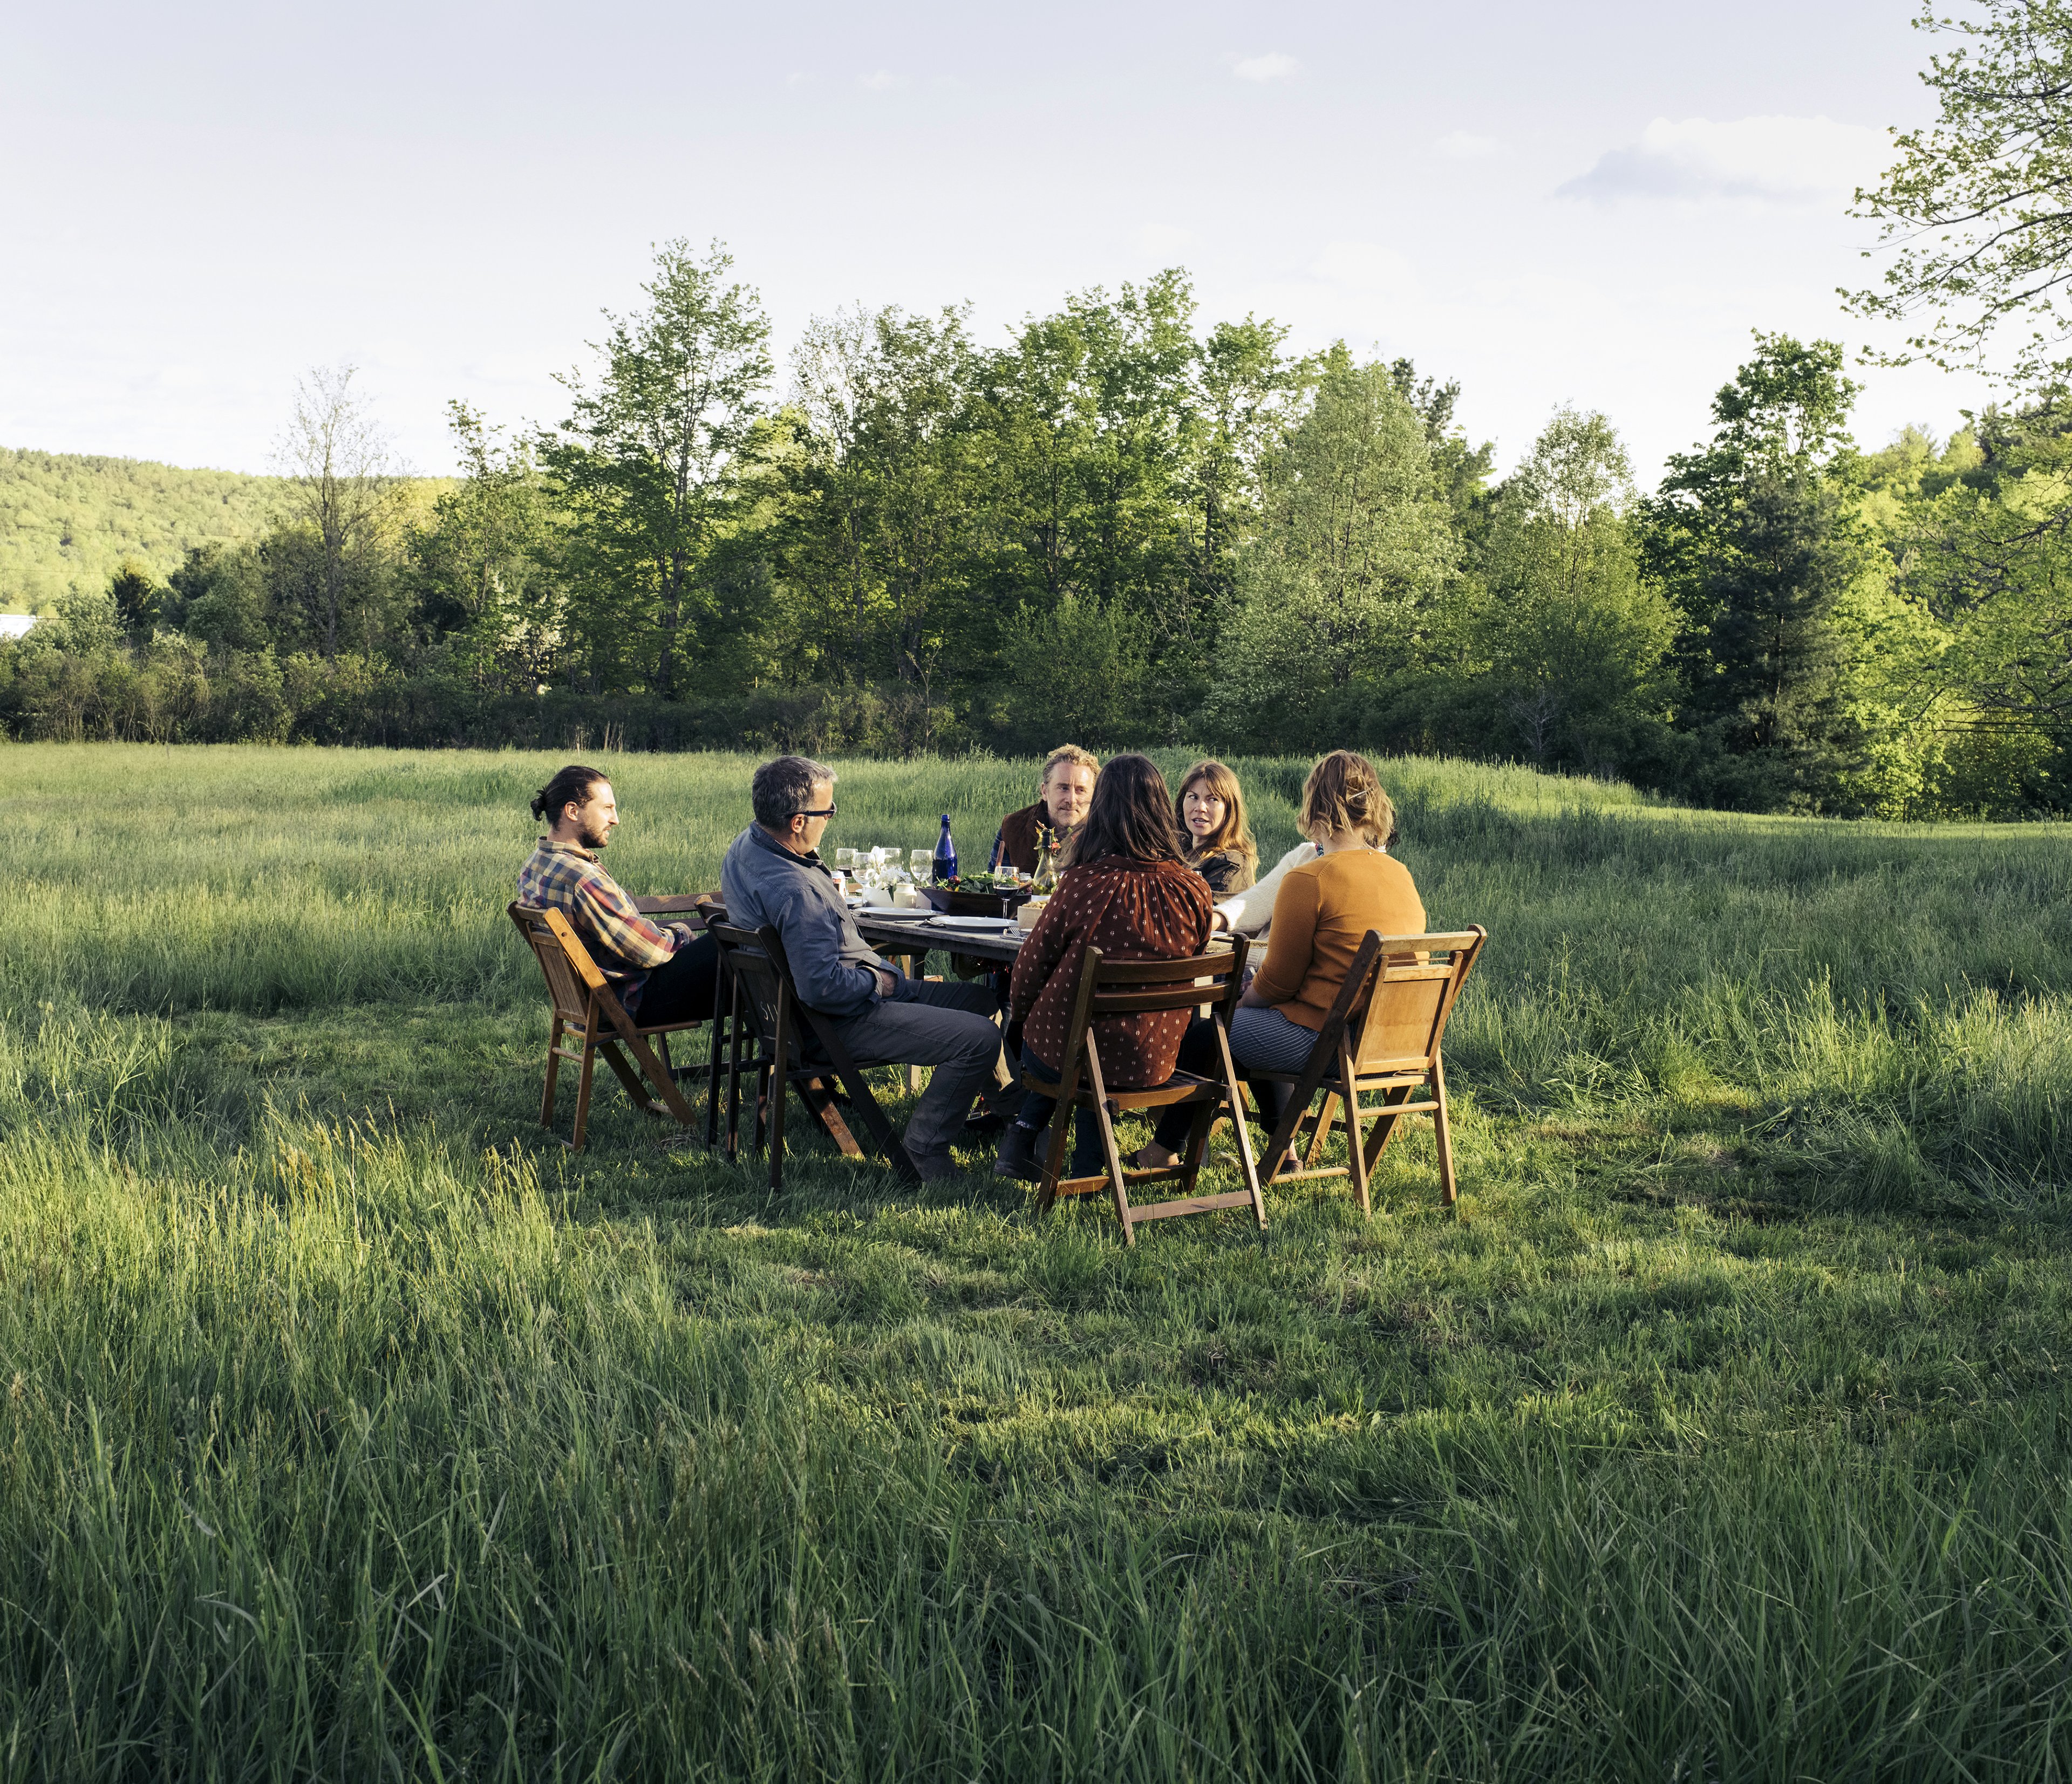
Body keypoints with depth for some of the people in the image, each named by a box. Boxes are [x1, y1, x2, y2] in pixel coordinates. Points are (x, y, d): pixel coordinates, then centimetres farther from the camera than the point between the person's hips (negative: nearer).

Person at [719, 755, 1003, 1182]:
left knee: (981, 997, 17)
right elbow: (822, 986, -34)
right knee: (981, 1038, -20)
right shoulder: (796, 893, -32)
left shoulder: (745, 846, 2)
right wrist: (877, 982, -16)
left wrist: (827, 888, 16)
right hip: (840, 1021, -11)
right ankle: (925, 1152, -5)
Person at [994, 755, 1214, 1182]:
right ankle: (1087, 1165, 34)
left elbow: (1033, 963, -6)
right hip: (1150, 1063, 2)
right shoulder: (1194, 890, -9)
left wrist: (1019, 1010, 15)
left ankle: (1024, 1133, 28)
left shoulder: (1082, 884, -18)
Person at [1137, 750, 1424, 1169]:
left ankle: (1163, 1150, 35)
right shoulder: (1403, 877, 6)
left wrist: (1238, 1000, 10)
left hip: (1320, 1042, -7)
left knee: (1203, 1032, 16)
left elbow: (1276, 985, -11)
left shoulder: (1307, 880, -17)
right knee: (1259, 1017, 30)